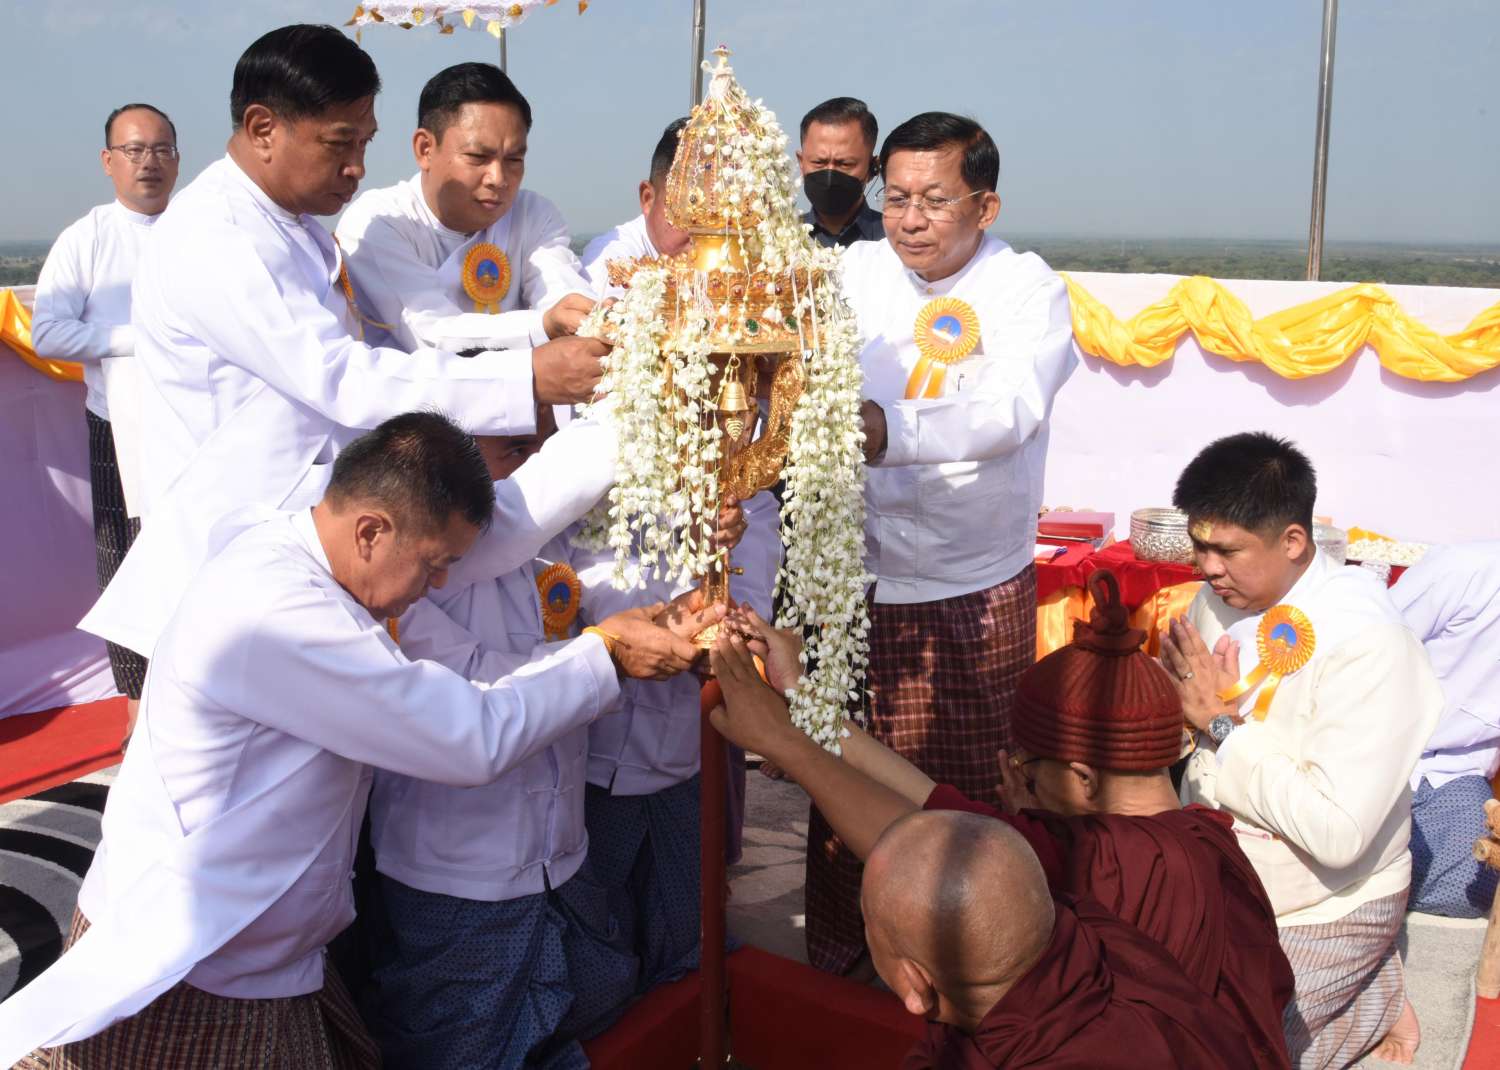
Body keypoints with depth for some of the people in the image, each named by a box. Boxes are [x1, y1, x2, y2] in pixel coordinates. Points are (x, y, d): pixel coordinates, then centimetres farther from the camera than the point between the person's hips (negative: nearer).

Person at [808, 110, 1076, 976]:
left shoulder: (1027, 288, -7)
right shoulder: (854, 272, 3)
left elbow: (1009, 413, -26)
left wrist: (890, 430, -44)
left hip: (977, 592, -2)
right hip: (853, 580, 2)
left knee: (969, 799, 9)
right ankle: (834, 964, 32)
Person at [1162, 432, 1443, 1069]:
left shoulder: (1365, 643, -25)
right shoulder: (1222, 596, -4)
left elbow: (1337, 835, -29)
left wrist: (1223, 724, -23)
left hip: (1324, 915, -7)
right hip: (1216, 887, 7)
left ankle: (1368, 1002, 9)